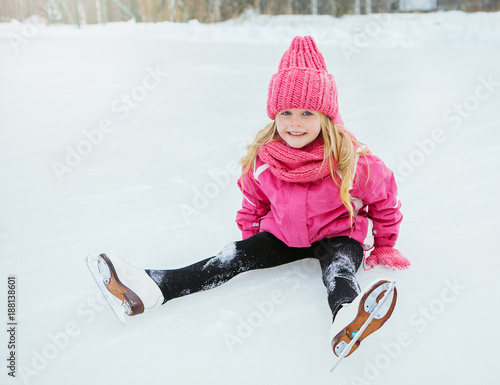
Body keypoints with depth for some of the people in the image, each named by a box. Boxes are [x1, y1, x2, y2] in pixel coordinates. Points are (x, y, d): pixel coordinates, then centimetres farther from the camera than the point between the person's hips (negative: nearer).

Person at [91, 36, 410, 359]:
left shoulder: (351, 160, -23)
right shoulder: (262, 159, -12)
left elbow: (386, 198, -6)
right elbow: (254, 201, 9)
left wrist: (383, 248, 3)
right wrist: (251, 236, 13)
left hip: (339, 235, -3)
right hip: (283, 235, 3)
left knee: (338, 266, -35)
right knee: (236, 256, -13)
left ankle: (346, 318, -68)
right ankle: (152, 288, -23)